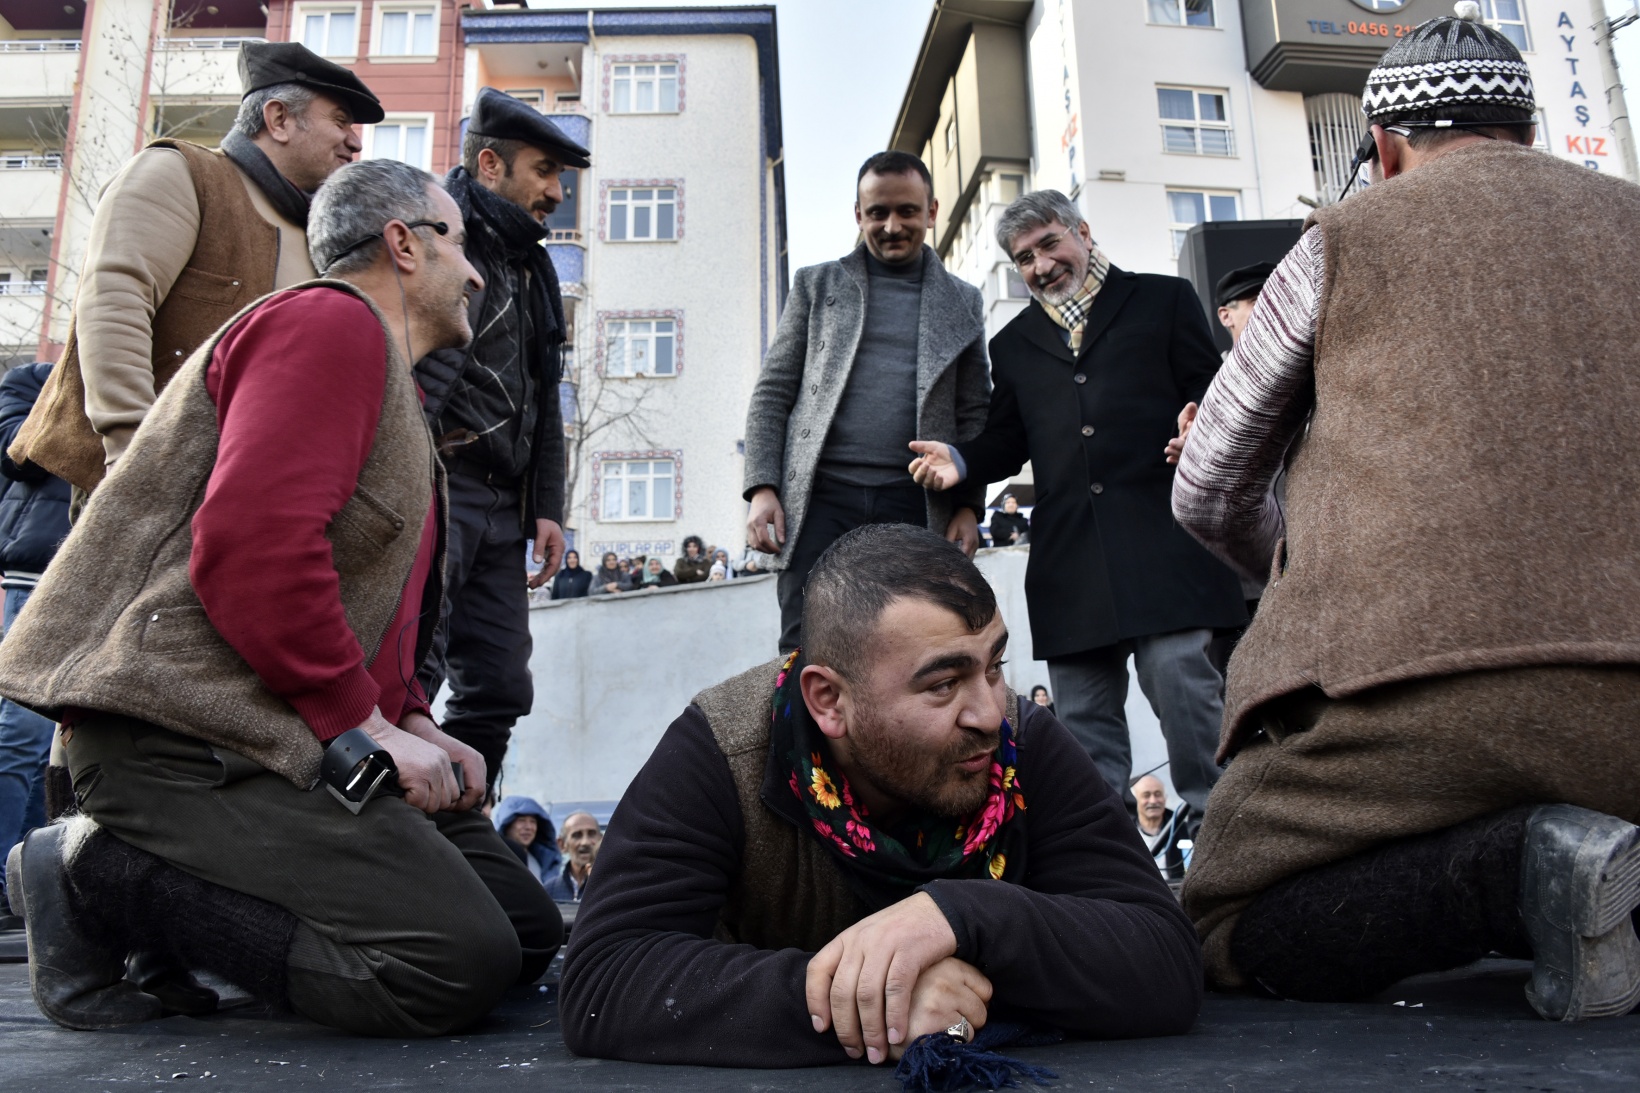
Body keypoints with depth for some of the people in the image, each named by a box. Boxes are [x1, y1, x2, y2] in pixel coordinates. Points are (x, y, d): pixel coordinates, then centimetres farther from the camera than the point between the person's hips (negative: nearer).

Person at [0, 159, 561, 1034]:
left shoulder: (386, 380, 27)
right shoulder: (333, 322, -7)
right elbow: (252, 549, -23)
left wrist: (414, 725, 11)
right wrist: (367, 726, -16)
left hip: (286, 738, 11)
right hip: (196, 732, -10)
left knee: (529, 932, 3)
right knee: (459, 964, -21)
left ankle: (175, 886, 6)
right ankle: (97, 879, -7)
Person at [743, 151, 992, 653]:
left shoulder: (962, 303, 16)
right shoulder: (816, 285, 14)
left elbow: (973, 415, 14)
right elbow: (773, 392, 9)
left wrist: (968, 506, 1)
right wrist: (762, 488, -3)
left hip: (914, 506, 1)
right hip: (822, 497, -1)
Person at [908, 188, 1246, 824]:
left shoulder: (1164, 300, 13)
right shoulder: (1013, 344, 22)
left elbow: (1212, 396, 7)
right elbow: (1007, 442, 18)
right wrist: (961, 461, -3)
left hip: (1163, 534, -3)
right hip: (1069, 552, 4)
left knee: (1179, 675, -10)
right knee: (1083, 713, 4)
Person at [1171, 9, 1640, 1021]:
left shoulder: (1345, 236, 10)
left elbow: (1208, 495, 15)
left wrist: (1315, 576, 34)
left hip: (1419, 675, -5)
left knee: (1219, 934, 10)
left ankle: (1521, 865, -13)